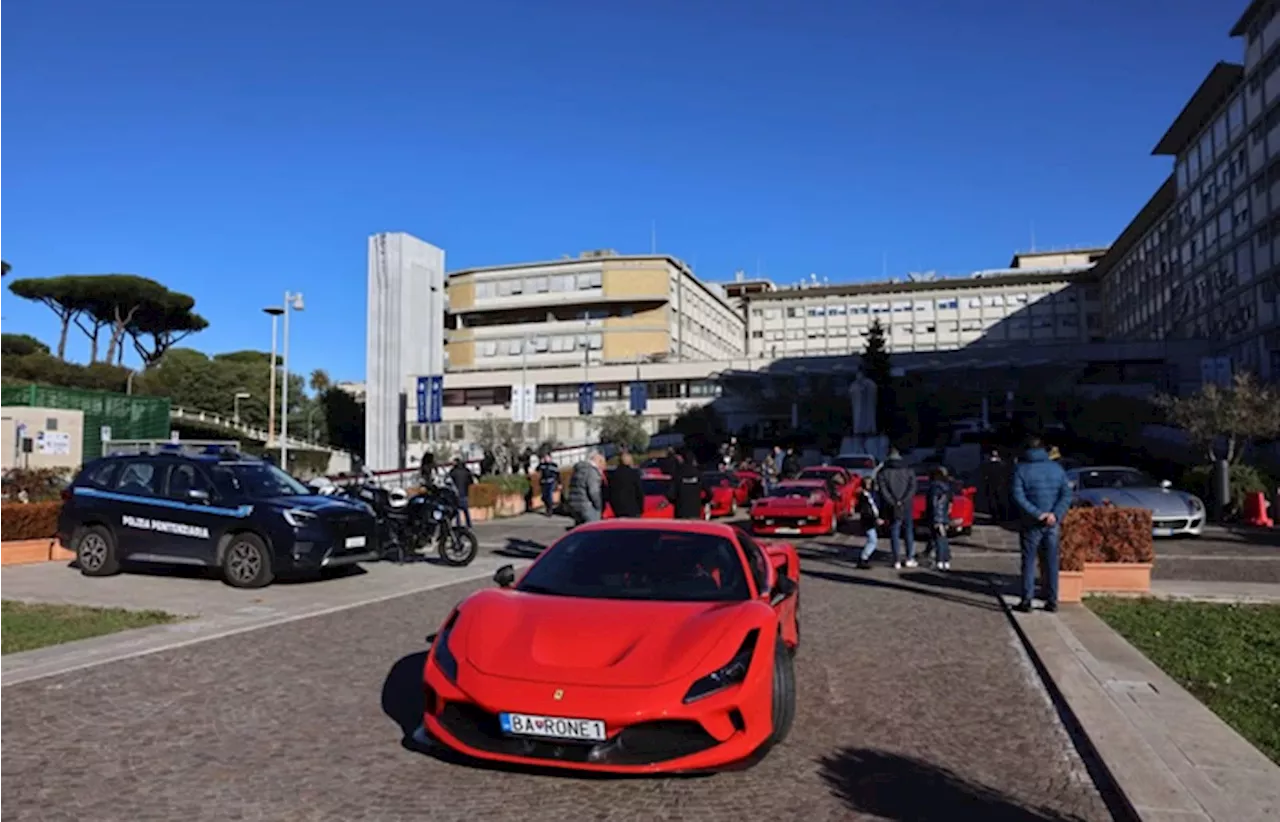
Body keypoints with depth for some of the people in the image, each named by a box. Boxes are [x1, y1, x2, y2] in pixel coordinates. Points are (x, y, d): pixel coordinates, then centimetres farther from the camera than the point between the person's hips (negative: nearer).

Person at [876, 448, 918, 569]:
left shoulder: (883, 472, -1)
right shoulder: (909, 470, 3)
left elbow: (883, 490, -10)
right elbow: (912, 487, -8)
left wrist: (893, 503, -12)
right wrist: (903, 501, -13)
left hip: (892, 507, -1)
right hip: (906, 507, 1)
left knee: (894, 533, 4)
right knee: (909, 532, 12)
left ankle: (897, 561, 2)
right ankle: (910, 559, 11)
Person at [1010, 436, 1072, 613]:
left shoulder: (1021, 469, -5)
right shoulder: (1057, 468, 6)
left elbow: (1018, 496, -16)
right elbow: (1067, 494, -3)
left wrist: (1036, 514, -16)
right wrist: (1056, 514, -12)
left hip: (1031, 524, -3)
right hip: (1052, 523, 3)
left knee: (1029, 562, 4)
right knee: (1051, 562, 10)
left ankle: (1027, 601, 3)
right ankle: (1052, 601, 13)